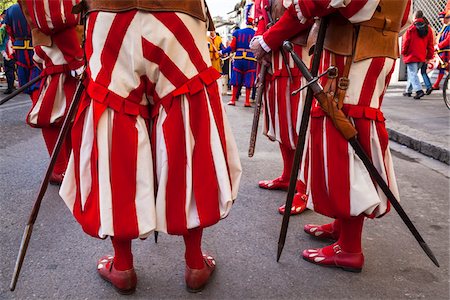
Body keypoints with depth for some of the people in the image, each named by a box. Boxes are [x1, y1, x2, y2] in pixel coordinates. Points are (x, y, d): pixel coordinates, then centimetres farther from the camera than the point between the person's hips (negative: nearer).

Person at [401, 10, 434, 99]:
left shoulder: (411, 29, -10)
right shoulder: (428, 29, 7)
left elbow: (406, 42, -8)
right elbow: (430, 44, 9)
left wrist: (403, 52, 7)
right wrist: (429, 56, 16)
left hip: (411, 56, -6)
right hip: (422, 57, 6)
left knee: (412, 74, -7)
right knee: (413, 73, 18)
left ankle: (419, 90, -24)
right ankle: (408, 91, 25)